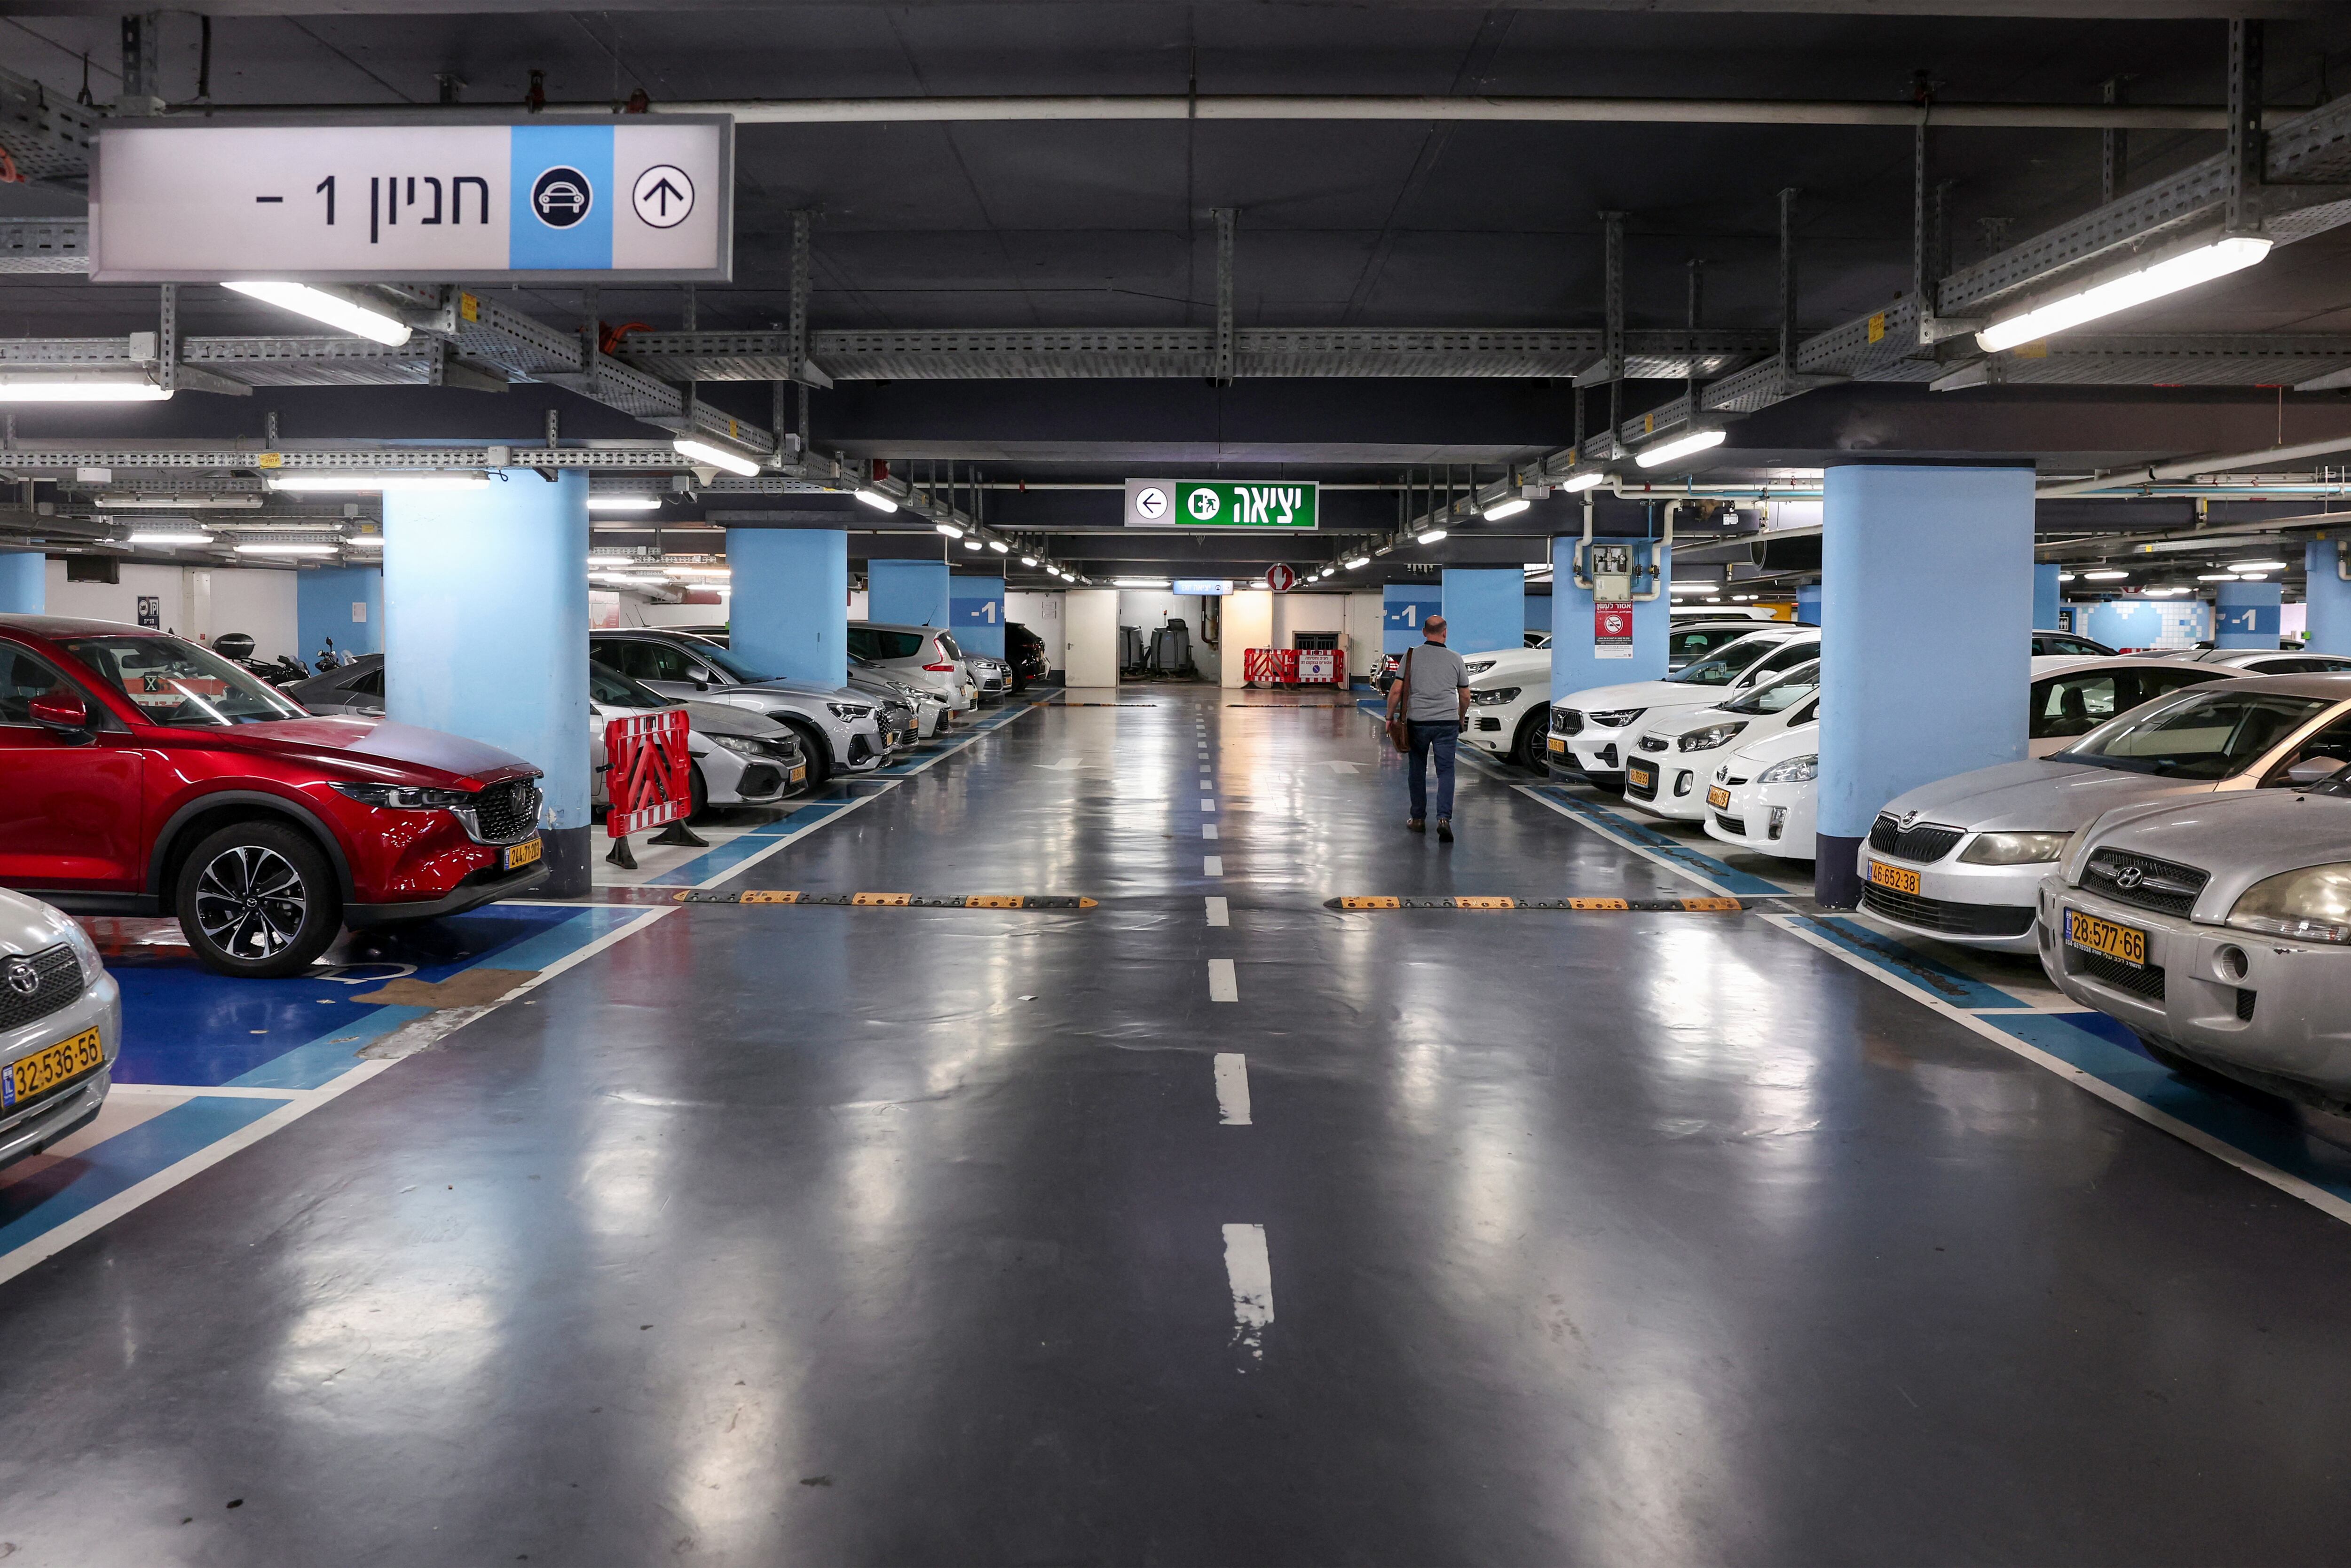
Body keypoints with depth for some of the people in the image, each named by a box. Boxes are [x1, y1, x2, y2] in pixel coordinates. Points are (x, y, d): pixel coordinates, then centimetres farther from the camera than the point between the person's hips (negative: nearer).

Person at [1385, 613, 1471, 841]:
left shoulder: (1412, 656, 0)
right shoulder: (1455, 659, 5)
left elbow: (1397, 690, -4)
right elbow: (1465, 696, 10)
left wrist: (1390, 717, 7)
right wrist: (1461, 719, 26)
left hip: (1418, 721, 0)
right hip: (1448, 722, 0)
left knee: (1418, 771, 12)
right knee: (1446, 771, 1)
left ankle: (1418, 819, 19)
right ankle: (1444, 818, -15)